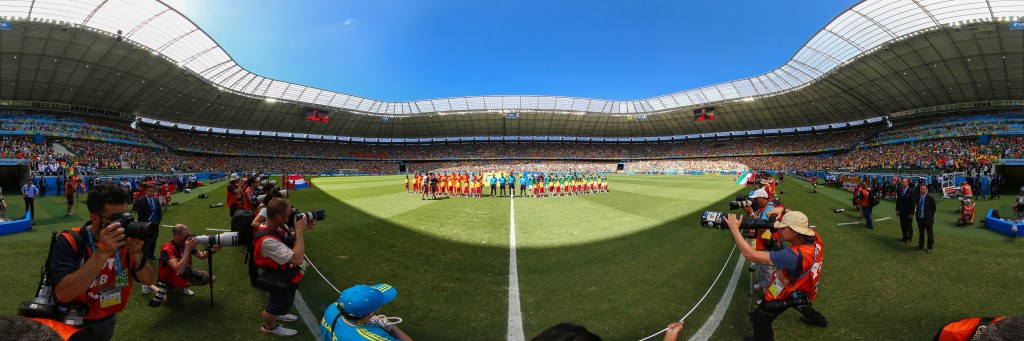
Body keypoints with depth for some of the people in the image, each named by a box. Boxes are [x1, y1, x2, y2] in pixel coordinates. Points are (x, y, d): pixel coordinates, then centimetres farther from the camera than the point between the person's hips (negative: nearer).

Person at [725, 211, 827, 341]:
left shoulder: (794, 255, -45)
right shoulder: (815, 238, -23)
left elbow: (750, 254, -46)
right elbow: (798, 221, 0)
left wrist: (734, 227, -40)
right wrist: (783, 211, -20)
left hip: (785, 295, -8)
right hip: (801, 291, 8)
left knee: (759, 320, 10)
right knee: (799, 301, 41)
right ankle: (819, 319, 68)